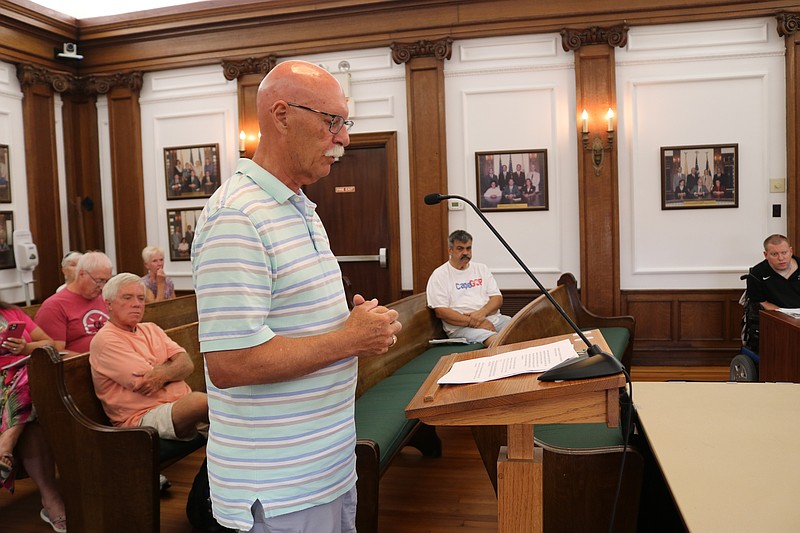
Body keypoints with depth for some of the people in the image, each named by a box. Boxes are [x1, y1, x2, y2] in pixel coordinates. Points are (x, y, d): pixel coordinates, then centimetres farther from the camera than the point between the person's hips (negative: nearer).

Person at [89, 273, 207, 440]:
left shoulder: (150, 328, 19)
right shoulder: (105, 339, -5)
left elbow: (187, 364, 5)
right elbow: (145, 383, -14)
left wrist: (164, 374, -16)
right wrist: (173, 366, 3)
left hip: (183, 402, 8)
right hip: (142, 417, -8)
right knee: (199, 401, -35)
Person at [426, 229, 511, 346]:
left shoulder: (481, 269, 21)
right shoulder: (439, 275, 4)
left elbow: (497, 298, 12)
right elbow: (440, 311, -6)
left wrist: (481, 313, -11)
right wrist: (471, 321, -15)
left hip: (492, 319, 6)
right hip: (461, 327, -6)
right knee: (495, 340, -39)